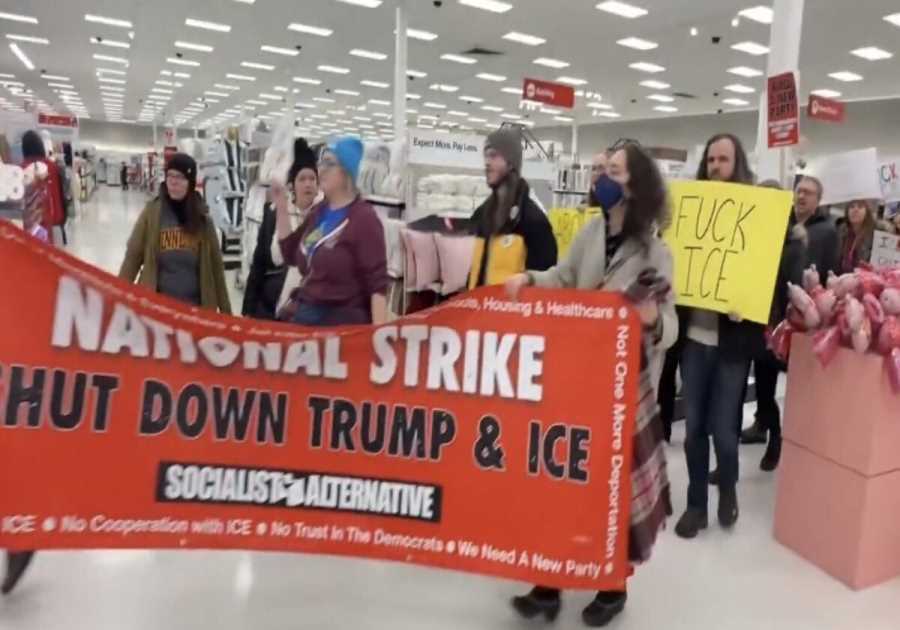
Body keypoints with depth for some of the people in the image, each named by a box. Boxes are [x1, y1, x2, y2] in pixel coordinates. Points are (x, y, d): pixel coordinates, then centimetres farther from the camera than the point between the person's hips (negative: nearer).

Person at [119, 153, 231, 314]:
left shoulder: (202, 219, 1)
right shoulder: (151, 214, -4)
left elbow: (216, 267, 4)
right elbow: (132, 258, -2)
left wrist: (225, 311, 5)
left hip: (194, 308, 1)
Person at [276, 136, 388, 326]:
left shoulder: (364, 218, -13)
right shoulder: (319, 211, 11)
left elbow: (377, 284, -18)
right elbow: (291, 255, 17)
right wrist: (282, 208, 8)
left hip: (343, 322, -8)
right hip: (304, 315, 8)